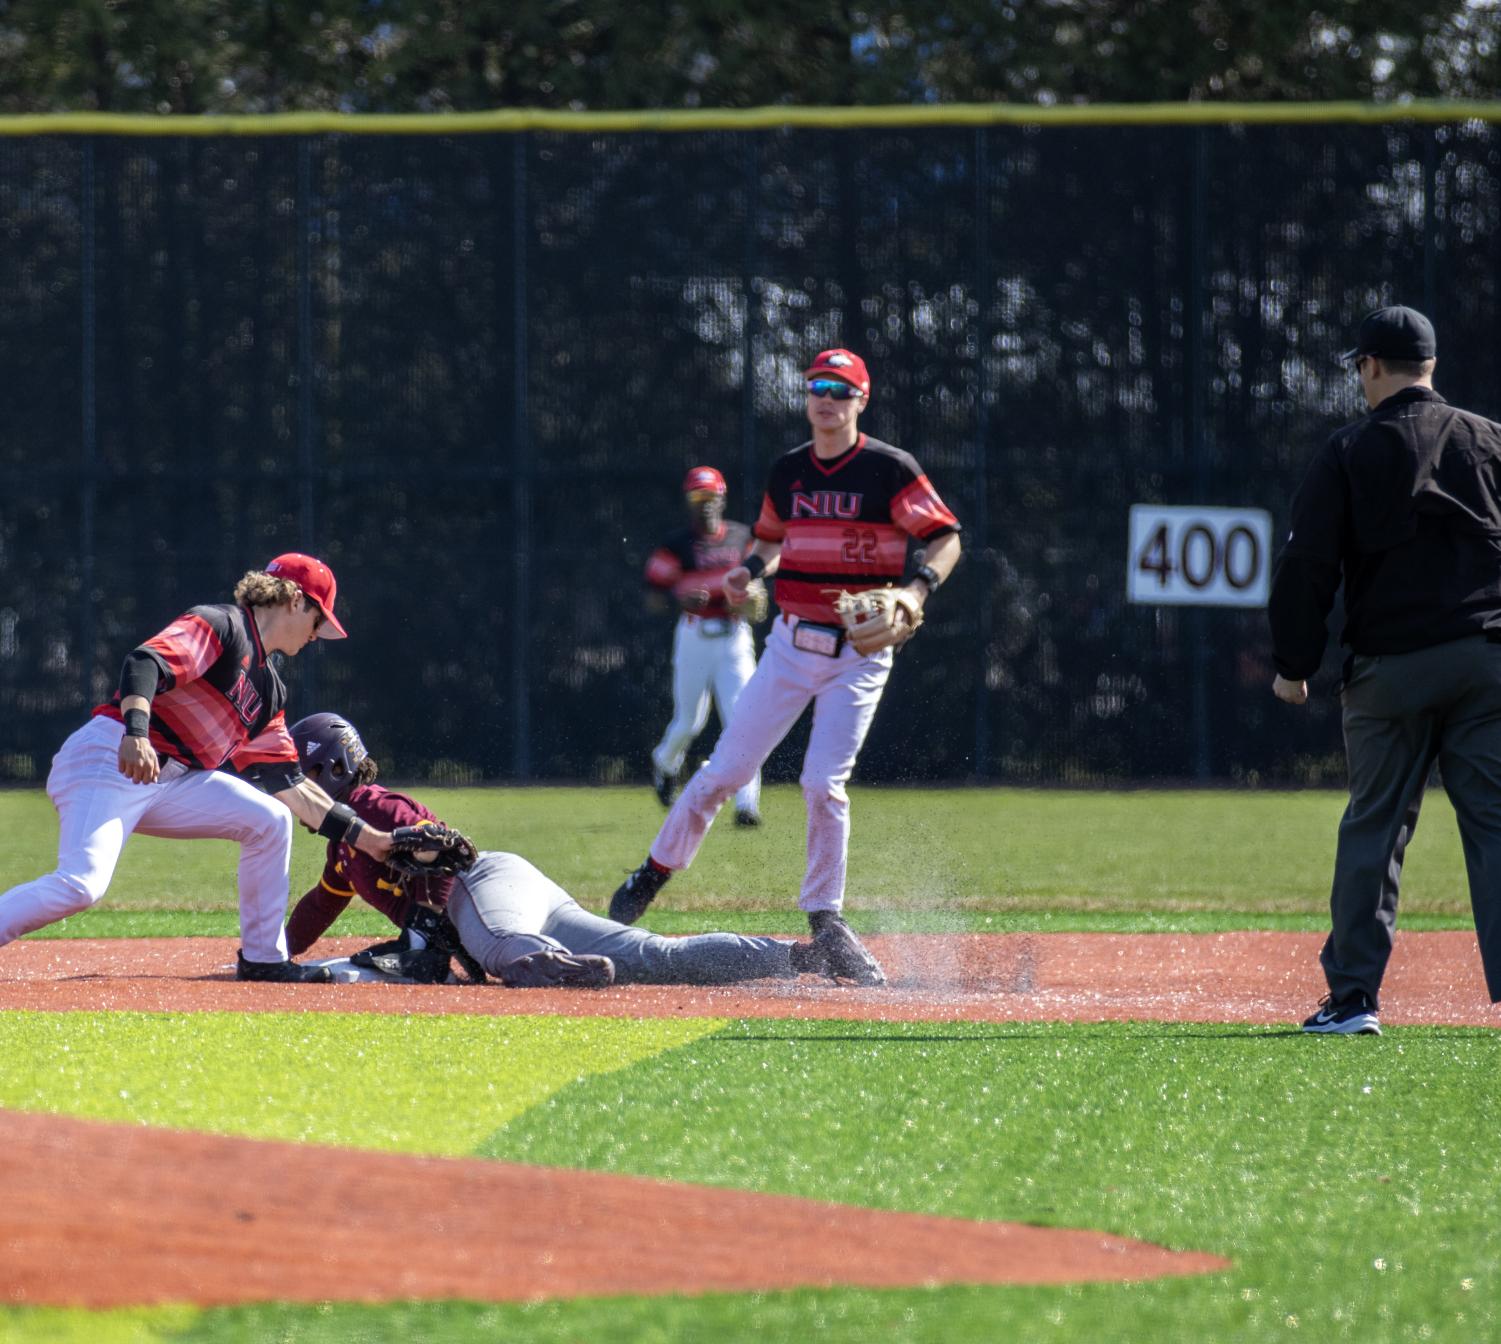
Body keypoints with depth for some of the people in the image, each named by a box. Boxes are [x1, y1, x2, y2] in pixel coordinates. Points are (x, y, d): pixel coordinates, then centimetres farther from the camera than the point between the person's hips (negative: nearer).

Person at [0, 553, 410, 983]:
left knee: (270, 820, 4)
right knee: (82, 884, -28)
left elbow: (288, 785, 22)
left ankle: (261, 959, 11)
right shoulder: (220, 625, -6)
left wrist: (366, 838, 19)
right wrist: (136, 732, -42)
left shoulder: (269, 689, 21)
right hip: (108, 759, -9)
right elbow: (145, 662, -23)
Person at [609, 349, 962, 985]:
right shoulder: (788, 471, 8)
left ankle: (825, 917, 2)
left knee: (824, 782, -12)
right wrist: (751, 568, 2)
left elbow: (946, 538, -10)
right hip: (792, 643, 4)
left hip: (860, 650, -4)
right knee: (725, 770, 2)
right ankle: (656, 870, 19)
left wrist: (917, 589, -28)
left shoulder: (889, 470, -8)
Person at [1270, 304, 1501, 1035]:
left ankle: (1353, 995, 3)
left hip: (1389, 666, -2)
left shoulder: (1349, 453, 0)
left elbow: (1308, 564, -2)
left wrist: (1292, 664, 4)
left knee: (1374, 828, 5)